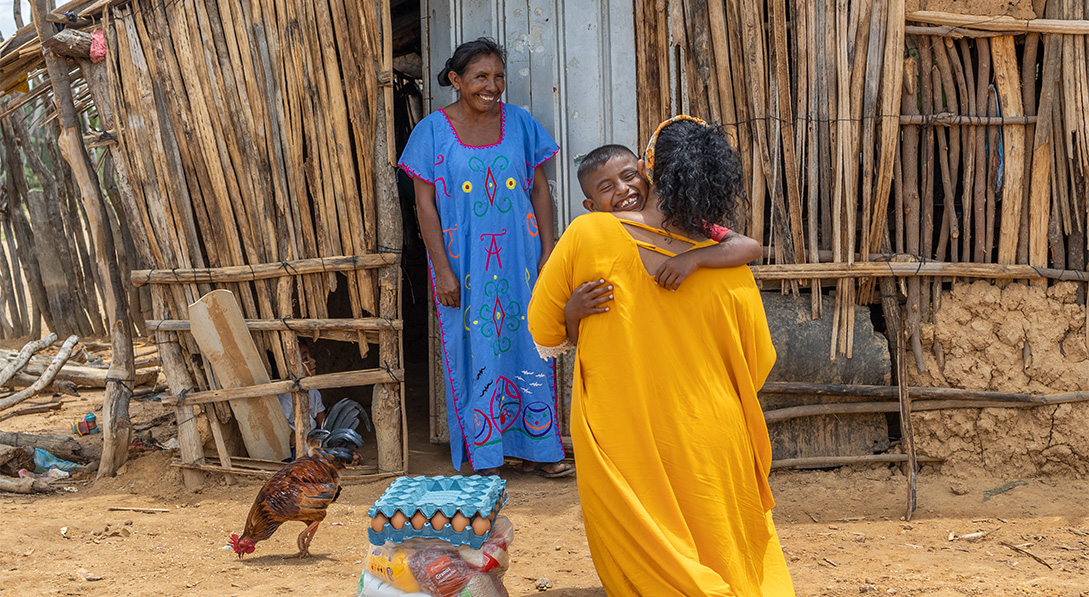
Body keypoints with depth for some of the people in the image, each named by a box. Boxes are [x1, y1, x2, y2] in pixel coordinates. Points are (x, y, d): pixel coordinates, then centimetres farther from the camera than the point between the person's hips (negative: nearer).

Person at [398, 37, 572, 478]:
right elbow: (425, 205, -4)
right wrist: (442, 270, -10)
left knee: (528, 348, 5)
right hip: (464, 263, -2)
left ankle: (535, 450, 15)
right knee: (476, 354, 3)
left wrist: (548, 254, 0)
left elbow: (540, 191, 7)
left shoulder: (519, 123, 3)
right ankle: (485, 460, 11)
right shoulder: (433, 131, -4)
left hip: (519, 258, 2)